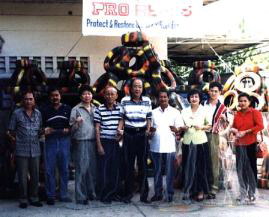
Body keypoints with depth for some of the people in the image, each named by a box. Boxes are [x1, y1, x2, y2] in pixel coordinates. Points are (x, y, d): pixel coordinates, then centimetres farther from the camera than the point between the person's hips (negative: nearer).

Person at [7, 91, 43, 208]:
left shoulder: (38, 113, 10)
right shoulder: (17, 113, 0)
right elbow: (11, 131, 4)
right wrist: (16, 139, 0)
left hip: (35, 150, 3)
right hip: (21, 150, -3)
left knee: (35, 176, 8)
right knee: (22, 177, 0)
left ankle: (34, 198, 21)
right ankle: (23, 200, 11)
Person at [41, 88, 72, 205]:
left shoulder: (67, 109, 8)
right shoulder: (45, 110, 7)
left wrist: (68, 130, -9)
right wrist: (45, 130, -13)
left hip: (64, 140, 1)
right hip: (50, 141, -1)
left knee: (64, 169, 6)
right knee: (50, 170, -1)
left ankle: (64, 195, 14)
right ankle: (50, 196, 6)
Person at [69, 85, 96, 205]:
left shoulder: (95, 109, 14)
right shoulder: (76, 109, 1)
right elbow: (72, 128, -1)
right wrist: (77, 122, -21)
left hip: (93, 141, 4)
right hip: (81, 142, -4)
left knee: (93, 168, 8)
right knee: (81, 169, -5)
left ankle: (91, 192, 19)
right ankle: (80, 196, 1)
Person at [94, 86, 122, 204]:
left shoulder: (119, 108, 7)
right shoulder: (99, 109, -2)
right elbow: (97, 128, -3)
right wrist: (99, 145, -8)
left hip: (115, 142, 4)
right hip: (104, 142, -3)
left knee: (115, 168, 8)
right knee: (104, 169, -1)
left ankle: (114, 193, 19)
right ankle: (104, 195, 8)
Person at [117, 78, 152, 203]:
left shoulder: (147, 101, 5)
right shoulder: (125, 101, 3)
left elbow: (149, 118, 8)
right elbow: (122, 118, 7)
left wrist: (148, 130, -6)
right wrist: (119, 129, -9)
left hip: (142, 134, 0)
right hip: (128, 134, 0)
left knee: (143, 164, 2)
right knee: (128, 165, 4)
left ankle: (144, 194, 10)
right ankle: (128, 194, 13)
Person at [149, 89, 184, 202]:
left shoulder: (175, 112, 6)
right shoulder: (153, 112, 12)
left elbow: (180, 127, 4)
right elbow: (150, 127, 14)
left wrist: (176, 129, -18)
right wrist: (150, 130, -9)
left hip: (169, 146, -2)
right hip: (156, 146, 2)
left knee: (170, 171, 1)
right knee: (157, 171, 8)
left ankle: (169, 194, 9)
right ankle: (158, 193, 17)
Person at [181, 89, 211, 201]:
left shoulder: (204, 111, 5)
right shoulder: (184, 111, 11)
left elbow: (209, 125, 5)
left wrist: (201, 127, -13)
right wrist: (184, 127, -7)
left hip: (200, 141, -2)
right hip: (187, 141, 2)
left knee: (201, 167, 0)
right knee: (188, 166, 2)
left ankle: (200, 191, 9)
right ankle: (189, 190, 11)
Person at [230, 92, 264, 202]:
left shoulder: (255, 112, -1)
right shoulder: (237, 114, 12)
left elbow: (260, 126, -11)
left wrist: (245, 132, -14)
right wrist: (234, 131, -2)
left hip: (251, 144, -4)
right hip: (239, 144, 4)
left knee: (251, 167, 1)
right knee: (240, 168, 5)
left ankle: (252, 192, 12)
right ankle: (243, 192, 16)